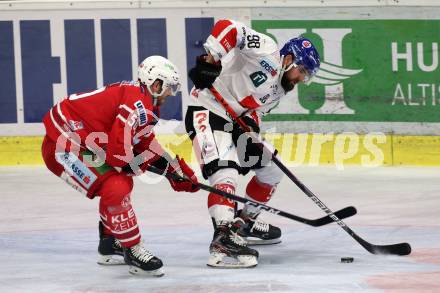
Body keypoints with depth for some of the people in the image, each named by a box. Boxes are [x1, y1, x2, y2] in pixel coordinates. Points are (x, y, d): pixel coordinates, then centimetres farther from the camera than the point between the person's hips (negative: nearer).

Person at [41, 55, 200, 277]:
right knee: (116, 189, -20)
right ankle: (134, 252, -12)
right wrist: (144, 163, -6)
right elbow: (118, 150, -25)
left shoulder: (134, 94, 13)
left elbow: (146, 143, 22)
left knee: (122, 183, 23)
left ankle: (110, 246, 32)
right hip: (62, 148, -11)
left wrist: (180, 171, 21)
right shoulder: (138, 105, -20)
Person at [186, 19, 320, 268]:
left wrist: (251, 126, -12)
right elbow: (227, 28, -22)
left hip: (235, 122, 10)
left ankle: (245, 222, 32)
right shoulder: (268, 52, -13)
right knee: (226, 174, -27)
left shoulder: (278, 90, 15)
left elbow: (255, 110, 10)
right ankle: (223, 240, -38)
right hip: (207, 112, -10)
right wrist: (211, 60, -30)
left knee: (272, 170, 17)